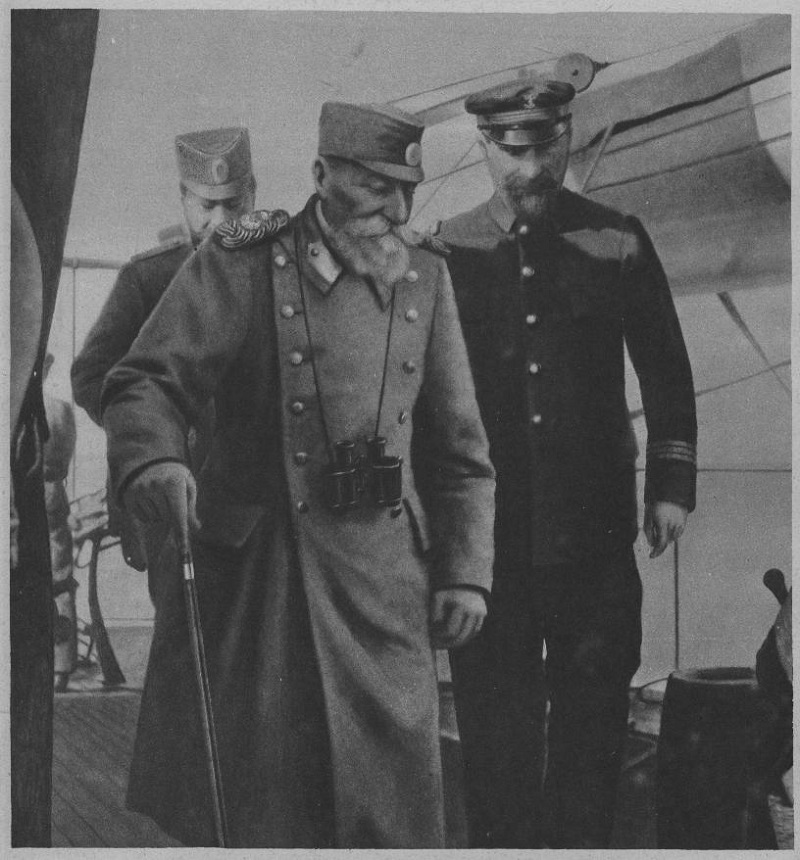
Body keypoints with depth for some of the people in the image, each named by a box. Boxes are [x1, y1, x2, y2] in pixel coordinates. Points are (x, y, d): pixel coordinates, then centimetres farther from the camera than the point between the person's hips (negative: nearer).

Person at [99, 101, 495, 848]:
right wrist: (154, 462, -30)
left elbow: (461, 448, 12)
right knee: (253, 796, 6)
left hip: (385, 578, 3)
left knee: (395, 793, 7)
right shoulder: (241, 261, -3)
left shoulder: (425, 279, 9)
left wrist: (466, 571, 5)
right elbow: (145, 381, -8)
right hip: (252, 570, -3)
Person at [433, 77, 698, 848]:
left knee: (594, 699, 9)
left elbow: (666, 372, 6)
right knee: (493, 710, 6)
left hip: (595, 523, 0)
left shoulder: (618, 242, 1)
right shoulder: (447, 251, 1)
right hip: (487, 525, 0)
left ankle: (582, 836, 25)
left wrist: (671, 485, 3)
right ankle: (503, 839, 22)